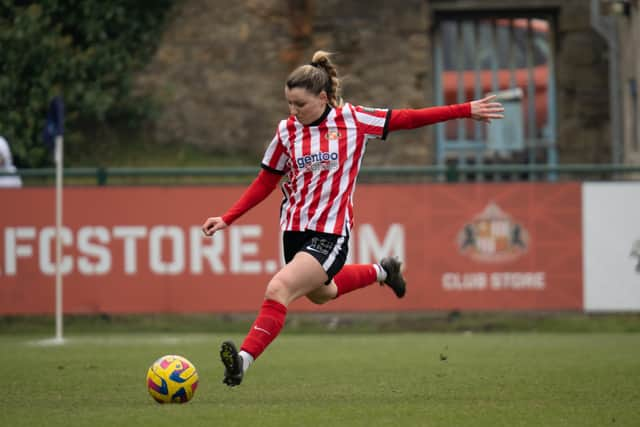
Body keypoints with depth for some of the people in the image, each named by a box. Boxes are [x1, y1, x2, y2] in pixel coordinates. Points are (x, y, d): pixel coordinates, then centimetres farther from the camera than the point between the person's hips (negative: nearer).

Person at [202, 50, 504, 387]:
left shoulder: (353, 119, -6)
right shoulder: (287, 131, 2)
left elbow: (406, 119, 3)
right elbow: (265, 183, 11)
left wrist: (465, 111, 3)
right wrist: (227, 219, 2)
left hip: (331, 233, -5)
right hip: (294, 229, 5)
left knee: (278, 289, -23)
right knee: (320, 294, 25)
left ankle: (243, 361, -25)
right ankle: (380, 272, 52)